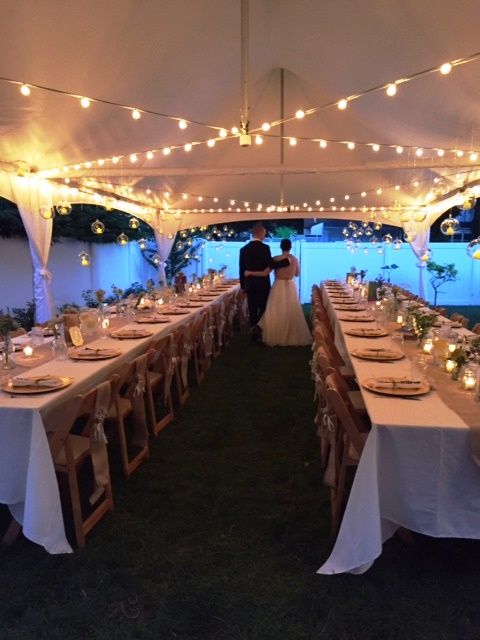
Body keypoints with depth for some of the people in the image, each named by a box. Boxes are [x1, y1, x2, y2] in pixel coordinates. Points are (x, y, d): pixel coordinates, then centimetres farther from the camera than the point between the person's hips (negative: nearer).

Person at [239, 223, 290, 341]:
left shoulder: (244, 249, 3)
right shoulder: (265, 247, -12)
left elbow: (241, 269, 5)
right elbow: (270, 264, -18)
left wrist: (242, 285, 13)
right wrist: (286, 261, -8)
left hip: (249, 284, 4)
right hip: (262, 283, -4)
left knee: (252, 310, 9)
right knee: (263, 308, 7)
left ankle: (254, 332, 14)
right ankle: (259, 330, -3)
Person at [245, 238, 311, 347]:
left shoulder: (276, 259, -11)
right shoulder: (295, 259, 2)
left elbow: (265, 273, -14)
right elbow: (297, 274, 15)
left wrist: (250, 273, -5)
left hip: (278, 287, -4)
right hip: (291, 287, 4)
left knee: (277, 313, 5)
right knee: (291, 313, 11)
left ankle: (276, 338, 10)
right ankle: (292, 337, 18)